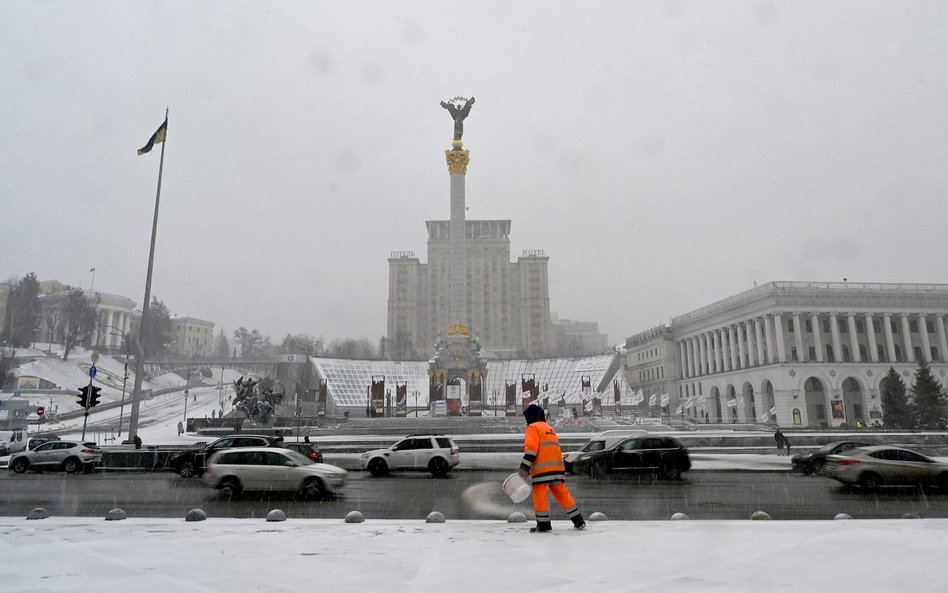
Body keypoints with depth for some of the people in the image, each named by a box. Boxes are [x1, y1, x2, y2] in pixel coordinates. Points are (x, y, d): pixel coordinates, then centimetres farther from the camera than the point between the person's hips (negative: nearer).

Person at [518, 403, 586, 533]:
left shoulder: (533, 428, 0)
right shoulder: (550, 428, 26)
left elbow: (531, 448, -12)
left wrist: (524, 467, -14)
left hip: (543, 468, -8)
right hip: (557, 467, 8)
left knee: (540, 495, 0)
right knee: (562, 493, 11)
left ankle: (543, 524, 1)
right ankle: (578, 521, 12)